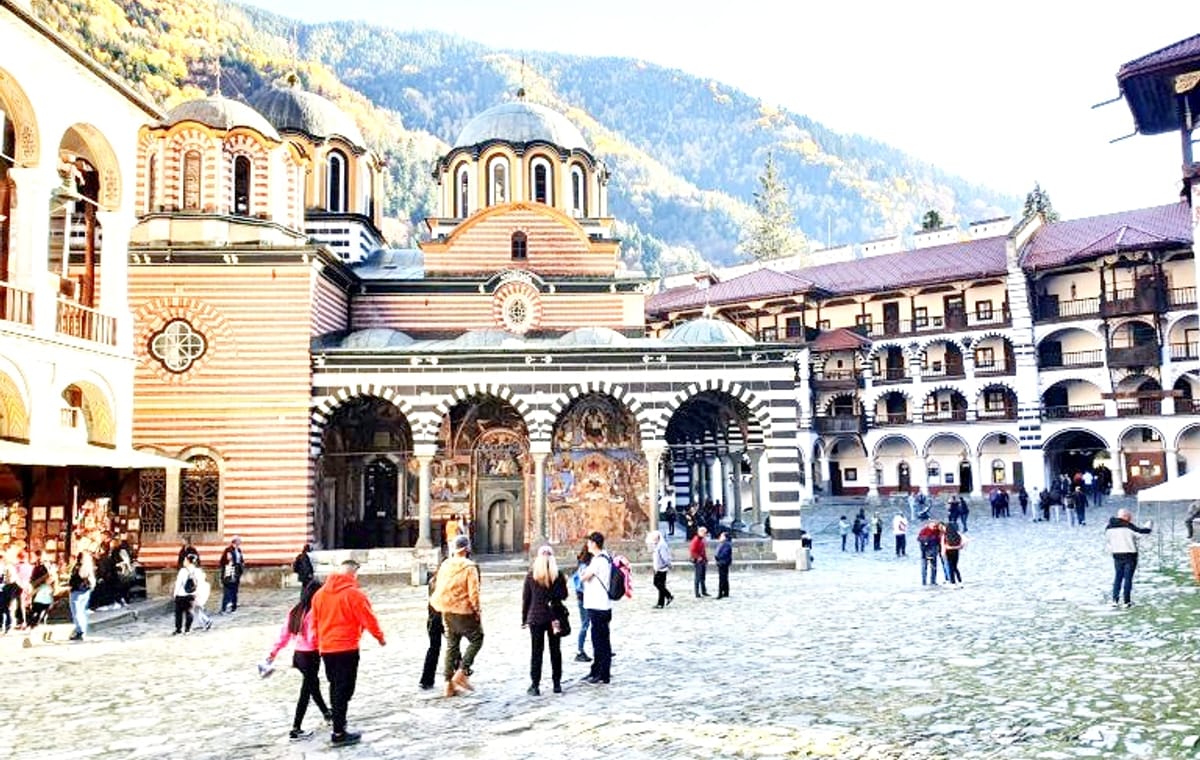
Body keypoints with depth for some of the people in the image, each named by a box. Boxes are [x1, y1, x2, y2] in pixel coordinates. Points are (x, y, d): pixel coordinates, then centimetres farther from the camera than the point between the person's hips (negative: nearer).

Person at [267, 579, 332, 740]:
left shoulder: (295, 610, 3)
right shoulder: (314, 612, -19)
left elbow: (284, 634, 6)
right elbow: (314, 638, -21)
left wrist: (273, 652, 12)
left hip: (298, 654, 8)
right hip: (310, 655, -8)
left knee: (313, 684, 24)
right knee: (306, 691, 3)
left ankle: (327, 714, 44)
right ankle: (296, 730, 5)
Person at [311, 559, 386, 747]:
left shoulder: (320, 593, 7)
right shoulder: (354, 593, -13)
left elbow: (315, 621, 14)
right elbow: (368, 619, -11)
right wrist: (380, 638, 5)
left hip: (326, 648, 7)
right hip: (346, 648, -7)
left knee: (335, 687, 21)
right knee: (344, 690, -1)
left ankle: (337, 721, 33)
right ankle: (339, 733, 0)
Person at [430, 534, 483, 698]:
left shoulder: (445, 565, 3)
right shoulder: (469, 567, -13)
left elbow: (438, 589, 8)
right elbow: (473, 592, -15)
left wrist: (444, 611, 17)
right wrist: (477, 610, -2)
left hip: (447, 611, 6)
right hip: (463, 611, -6)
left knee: (451, 645, 15)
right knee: (476, 639, 9)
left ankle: (449, 683, 17)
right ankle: (462, 672, -4)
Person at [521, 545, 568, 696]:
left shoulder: (531, 575, -4)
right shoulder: (557, 575, -4)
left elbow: (525, 598, -1)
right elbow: (564, 595, 1)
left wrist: (524, 619, 6)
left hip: (535, 617, -1)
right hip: (554, 617, 1)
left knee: (536, 652, 5)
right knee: (555, 651, 12)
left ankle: (535, 685, 3)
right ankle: (557, 683, 16)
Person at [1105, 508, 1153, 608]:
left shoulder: (1109, 527, 1)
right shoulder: (1128, 526, -16)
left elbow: (1107, 539, 13)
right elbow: (1142, 532, -14)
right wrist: (1150, 525, 5)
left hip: (1117, 555, 4)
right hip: (1130, 555, -4)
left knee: (1118, 577, 13)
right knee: (1128, 577, 3)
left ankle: (1115, 600, 7)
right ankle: (1126, 601, 5)